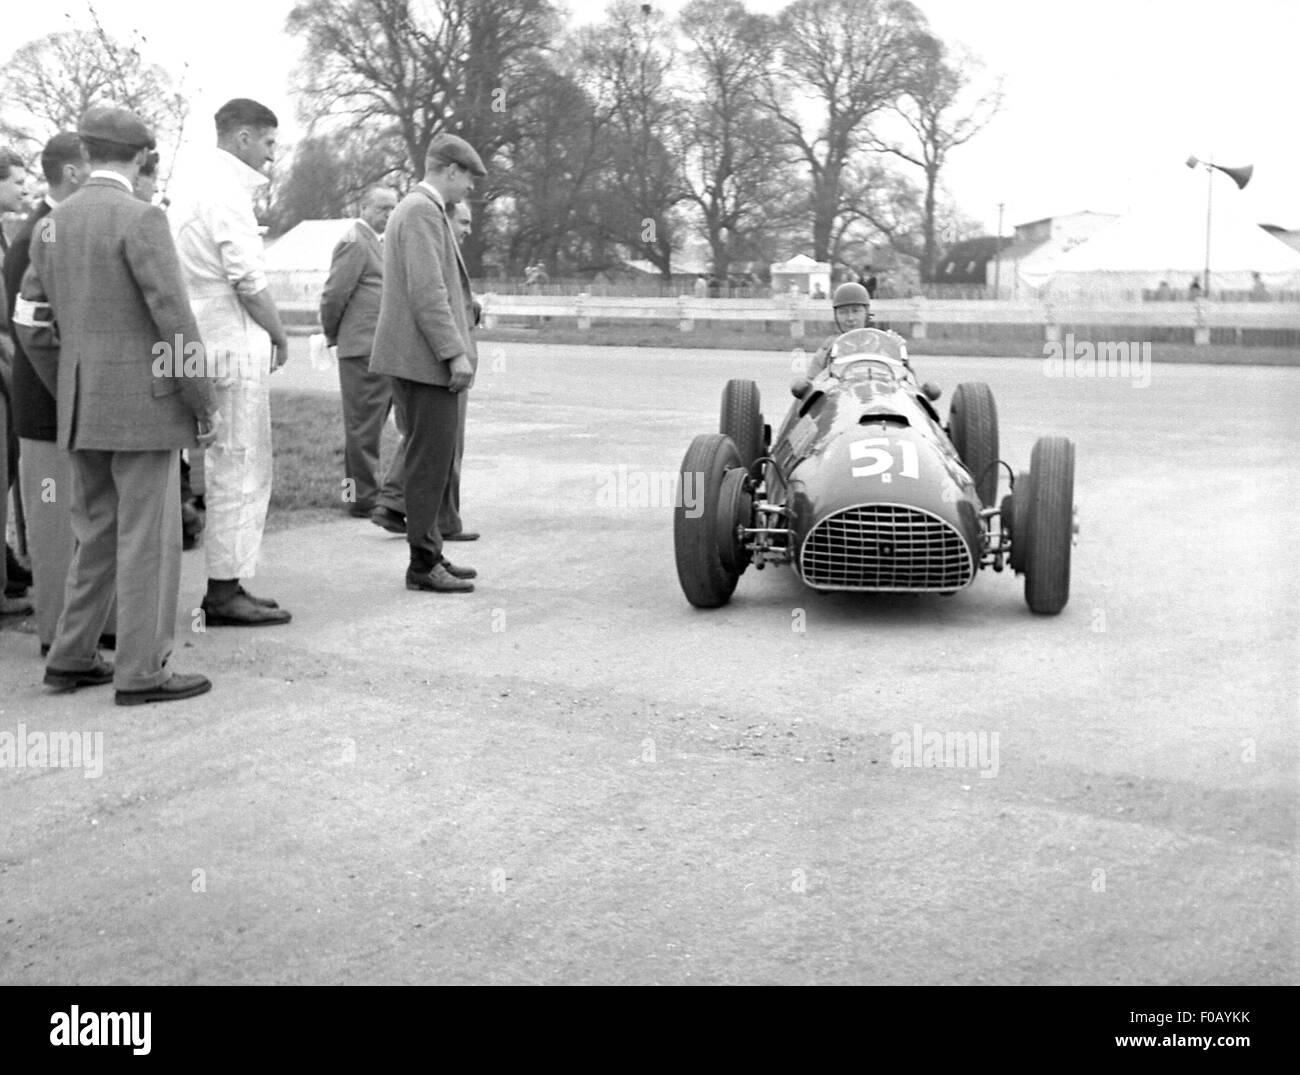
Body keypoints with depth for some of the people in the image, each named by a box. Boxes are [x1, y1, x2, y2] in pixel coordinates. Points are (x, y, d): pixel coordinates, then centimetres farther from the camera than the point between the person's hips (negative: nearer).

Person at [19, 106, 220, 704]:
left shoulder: (52, 226, 11)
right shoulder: (140, 219, -13)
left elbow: (30, 324, 14)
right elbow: (174, 322, -17)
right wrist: (206, 404, -9)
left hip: (83, 409, 8)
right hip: (144, 406, -7)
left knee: (98, 535, 17)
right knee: (148, 541, -2)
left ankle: (71, 659, 19)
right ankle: (141, 673, 1)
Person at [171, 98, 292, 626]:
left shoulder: (199, 189, 17)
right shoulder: (227, 192, -13)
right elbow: (248, 280, -17)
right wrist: (280, 336, -4)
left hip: (211, 344, 10)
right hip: (235, 346, -10)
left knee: (225, 469, 14)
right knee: (240, 470, -5)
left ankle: (226, 587, 20)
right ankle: (225, 592, -1)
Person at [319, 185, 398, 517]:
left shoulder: (372, 242, 21)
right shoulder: (355, 242, -11)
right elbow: (334, 294, -14)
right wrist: (332, 336, -1)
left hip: (382, 350, 10)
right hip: (365, 349, -10)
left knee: (367, 426, 15)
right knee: (363, 426, -4)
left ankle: (360, 492, 24)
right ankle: (364, 499, 1)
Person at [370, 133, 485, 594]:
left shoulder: (417, 208, 21)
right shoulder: (422, 211, -12)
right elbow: (427, 291, -20)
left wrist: (456, 348, 21)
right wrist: (455, 352, -20)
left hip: (419, 360, 11)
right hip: (426, 359, -11)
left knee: (431, 460, 14)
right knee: (430, 461, -6)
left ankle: (430, 554, 21)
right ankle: (424, 563, -1)